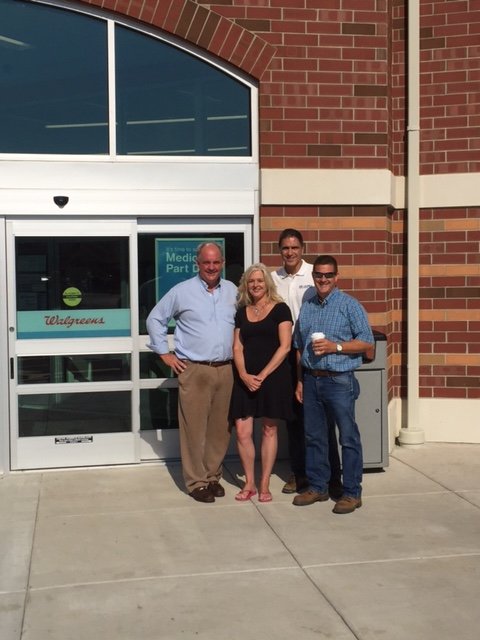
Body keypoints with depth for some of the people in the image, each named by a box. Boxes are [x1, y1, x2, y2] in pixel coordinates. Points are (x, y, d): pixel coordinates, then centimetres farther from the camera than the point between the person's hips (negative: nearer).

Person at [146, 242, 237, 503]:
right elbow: (155, 319, 5)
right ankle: (196, 482, 10)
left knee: (220, 428, 9)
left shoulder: (232, 291, 10)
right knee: (195, 429, -1)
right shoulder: (182, 291, -2)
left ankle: (213, 476, 23)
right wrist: (165, 353, 1)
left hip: (226, 370, 4)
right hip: (194, 371, -4)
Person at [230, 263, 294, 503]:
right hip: (245, 379, 3)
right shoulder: (241, 312, 12)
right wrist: (243, 375, -9)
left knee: (269, 430, 4)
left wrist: (263, 375, -13)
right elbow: (237, 347, 8)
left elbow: (284, 346, -7)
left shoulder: (280, 309, 0)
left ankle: (264, 485, 14)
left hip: (273, 376, -3)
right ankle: (249, 483, 12)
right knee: (242, 431, -2)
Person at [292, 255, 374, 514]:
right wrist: (300, 381, 14)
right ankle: (317, 487, 24)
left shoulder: (349, 305, -4)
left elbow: (367, 342, -7)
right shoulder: (306, 308, 13)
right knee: (313, 436, 12)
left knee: (348, 438, -1)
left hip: (339, 381, -5)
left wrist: (335, 347, -17)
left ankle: (352, 493, 8)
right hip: (311, 380, 6)